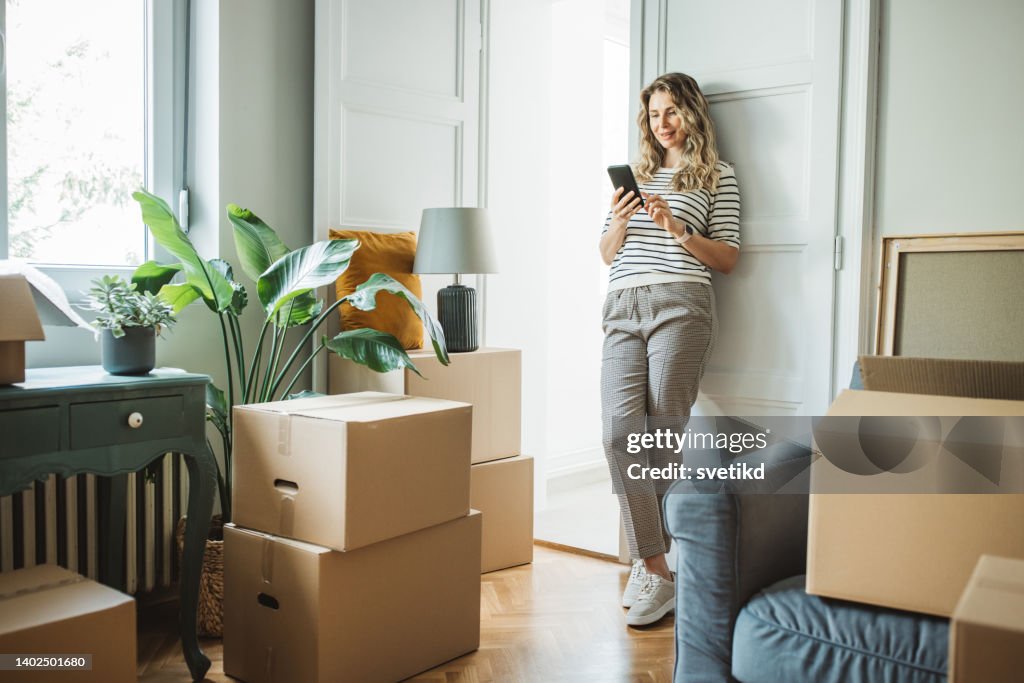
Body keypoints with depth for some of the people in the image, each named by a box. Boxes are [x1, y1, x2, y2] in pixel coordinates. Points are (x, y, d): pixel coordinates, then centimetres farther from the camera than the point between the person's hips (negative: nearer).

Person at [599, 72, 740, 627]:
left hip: (679, 305, -4)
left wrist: (678, 230, -10)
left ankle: (648, 561, 10)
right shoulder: (636, 174, 25)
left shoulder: (717, 176, 12)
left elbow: (727, 258, 4)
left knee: (660, 435, -7)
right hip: (623, 310, 4)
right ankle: (656, 572, -7)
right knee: (619, 434, -12)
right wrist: (620, 223, 2)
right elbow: (606, 255, 22)